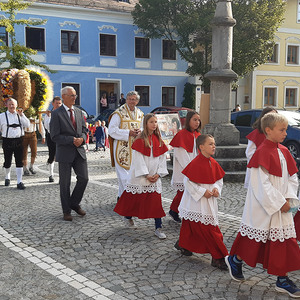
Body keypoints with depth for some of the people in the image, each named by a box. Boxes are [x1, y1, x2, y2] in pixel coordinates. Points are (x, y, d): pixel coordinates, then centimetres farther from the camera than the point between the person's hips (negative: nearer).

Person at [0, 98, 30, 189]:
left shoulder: (20, 115, 9)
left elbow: (27, 125, -4)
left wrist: (21, 115, -9)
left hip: (18, 141, 1)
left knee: (19, 162, -2)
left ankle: (19, 182, 2)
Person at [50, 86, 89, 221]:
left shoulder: (79, 112, 11)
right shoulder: (56, 114, -7)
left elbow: (84, 129, 14)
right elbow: (55, 136, -12)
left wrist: (82, 138, -8)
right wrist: (72, 140, -19)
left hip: (79, 151, 5)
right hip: (65, 153, -5)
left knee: (84, 178, 2)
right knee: (65, 183, 5)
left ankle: (75, 203, 25)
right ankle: (66, 211, 19)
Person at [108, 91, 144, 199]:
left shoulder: (140, 114, 12)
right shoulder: (119, 113, -6)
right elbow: (112, 130, -11)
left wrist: (140, 132, -4)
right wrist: (128, 133, -18)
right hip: (122, 148, -6)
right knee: (123, 174, -6)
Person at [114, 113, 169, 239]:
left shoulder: (159, 141, 6)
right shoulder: (140, 140, -9)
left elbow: (162, 158, 7)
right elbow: (138, 159, -12)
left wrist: (158, 173, -4)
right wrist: (146, 175, -14)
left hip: (154, 177, 4)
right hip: (140, 176, -3)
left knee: (156, 201, -2)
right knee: (133, 198, 10)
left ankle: (158, 228, 2)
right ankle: (128, 216, 38)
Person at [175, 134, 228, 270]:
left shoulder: (213, 163, 4)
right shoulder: (195, 163, -19)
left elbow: (219, 179, 15)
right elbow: (188, 182, -18)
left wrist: (216, 188, -5)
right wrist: (202, 191, -19)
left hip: (209, 201, 8)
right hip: (197, 202, -8)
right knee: (210, 229, -6)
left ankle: (183, 244, 41)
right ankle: (218, 257, 2)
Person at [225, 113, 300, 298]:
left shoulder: (284, 151, 7)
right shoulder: (263, 152, -17)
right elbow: (262, 184, -21)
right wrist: (280, 202, -17)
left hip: (282, 206, 7)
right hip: (263, 206, -7)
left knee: (285, 240, 8)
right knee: (255, 238, 8)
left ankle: (282, 279, 19)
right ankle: (235, 260, 32)